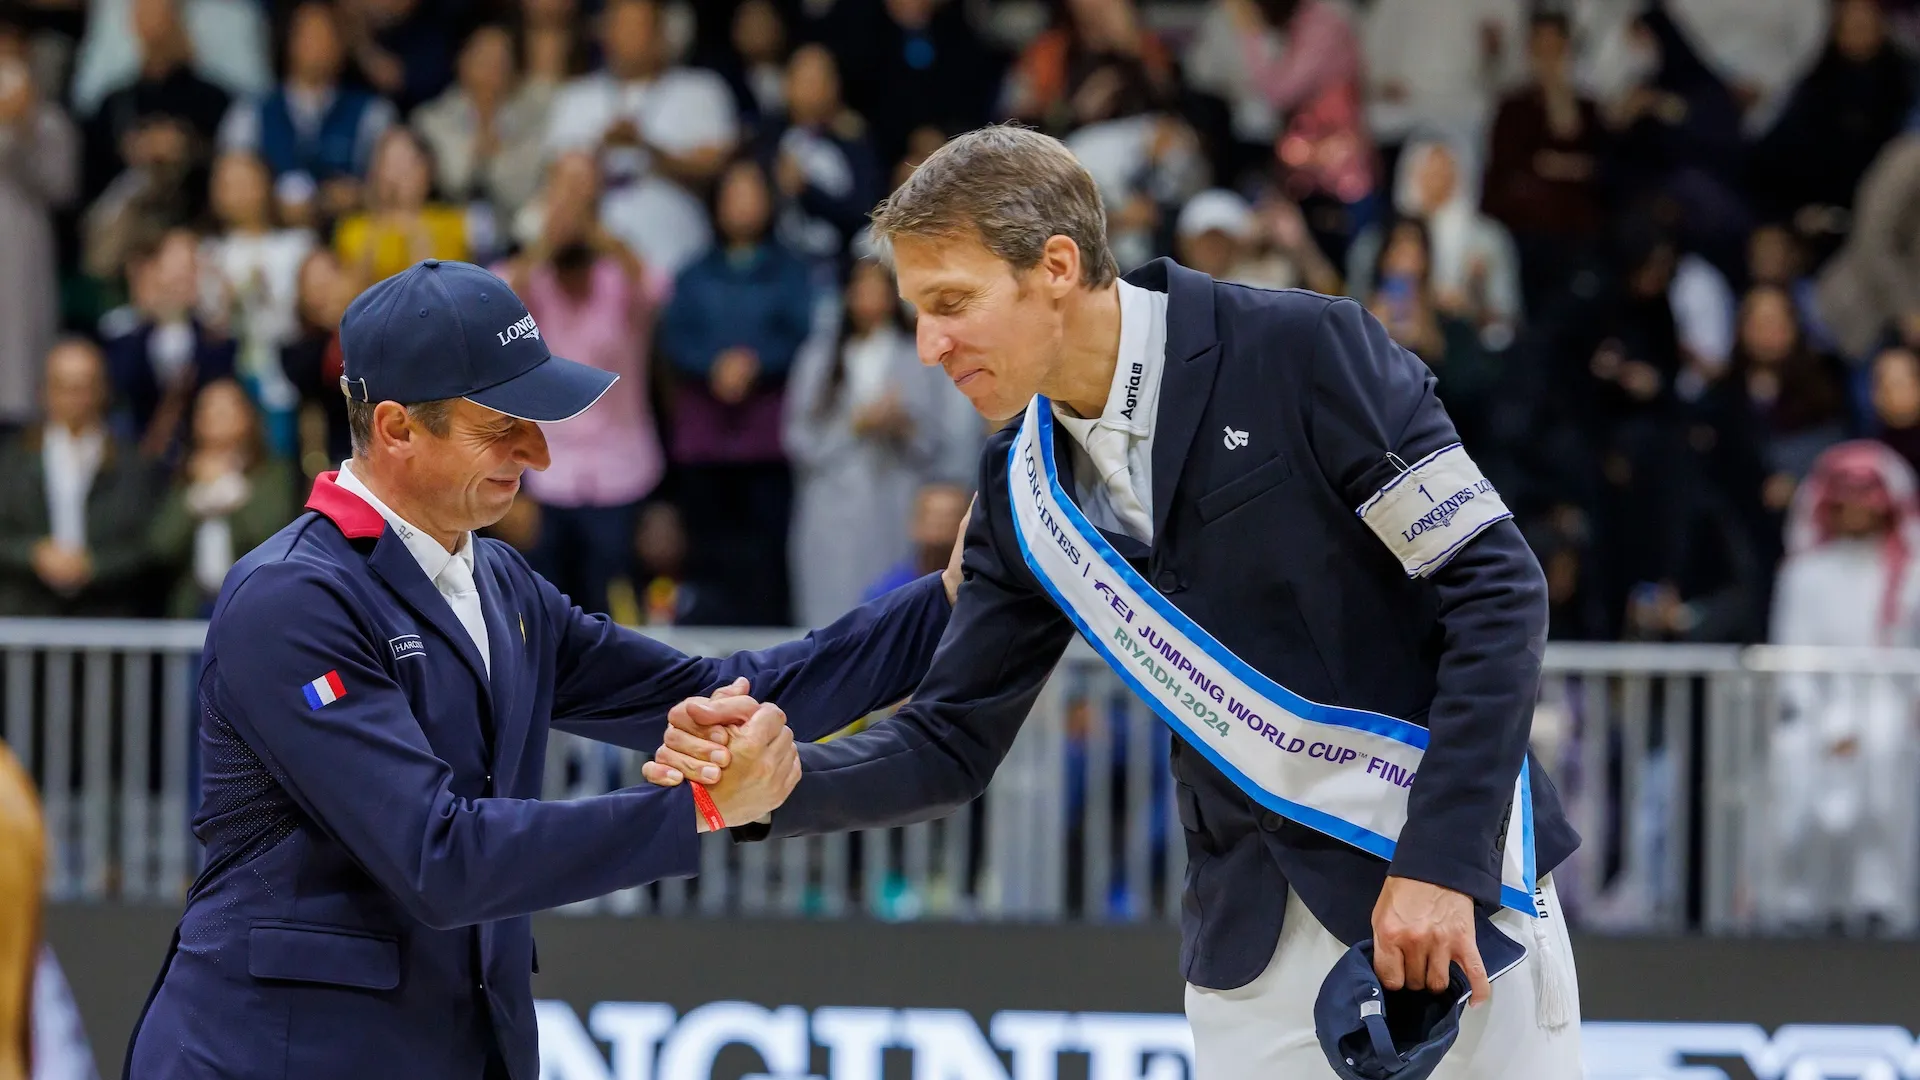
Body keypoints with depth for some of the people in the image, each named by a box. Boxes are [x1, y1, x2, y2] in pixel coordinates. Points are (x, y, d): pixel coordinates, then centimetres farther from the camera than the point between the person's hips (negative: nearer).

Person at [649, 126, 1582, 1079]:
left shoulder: (1304, 355, -13)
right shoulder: (1022, 489, 5)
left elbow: (1495, 587, -13)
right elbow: (951, 742, 9)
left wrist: (1438, 861, -19)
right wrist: (783, 783, -11)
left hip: (1447, 885, -5)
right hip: (1251, 928, 5)